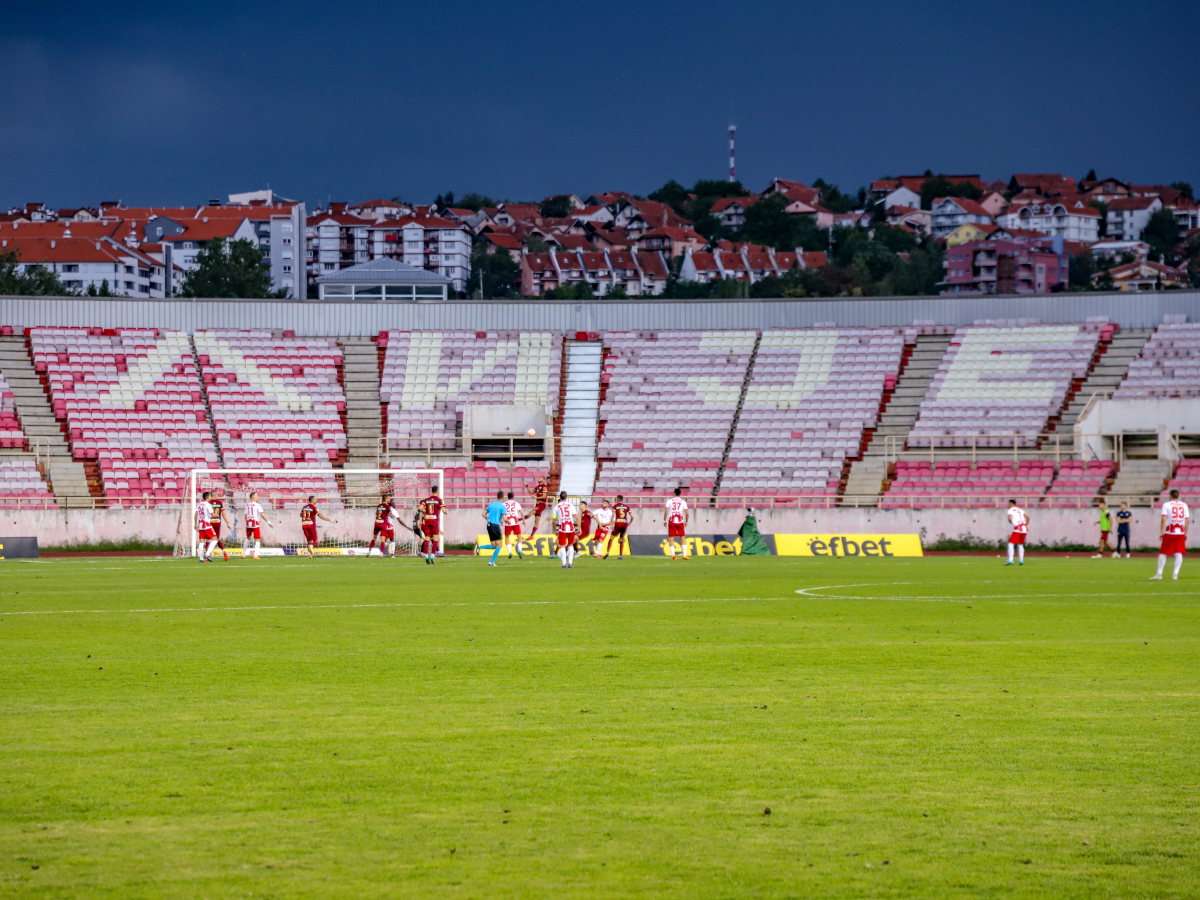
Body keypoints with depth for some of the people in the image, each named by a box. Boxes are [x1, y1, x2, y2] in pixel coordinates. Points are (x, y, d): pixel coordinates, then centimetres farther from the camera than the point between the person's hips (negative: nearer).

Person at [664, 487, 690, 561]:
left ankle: (673, 554, -8)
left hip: (672, 521, -1)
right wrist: (686, 522, 16)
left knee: (671, 538, 4)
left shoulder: (669, 501, 2)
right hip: (680, 521, 1)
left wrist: (664, 520, 5)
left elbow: (666, 512, -6)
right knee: (683, 538, 10)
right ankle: (684, 554, 2)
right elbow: (687, 513, 2)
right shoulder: (683, 502, 5)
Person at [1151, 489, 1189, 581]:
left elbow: (1163, 519, -10)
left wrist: (1161, 532, -5)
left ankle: (1159, 574, 5)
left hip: (1169, 533, -3)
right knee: (1178, 554, 4)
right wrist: (1186, 533, 15)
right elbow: (1187, 521, 7)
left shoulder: (1166, 505, -3)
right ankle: (1175, 574, -3)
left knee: (1163, 553, 5)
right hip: (1180, 533, 3)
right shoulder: (1184, 505, 7)